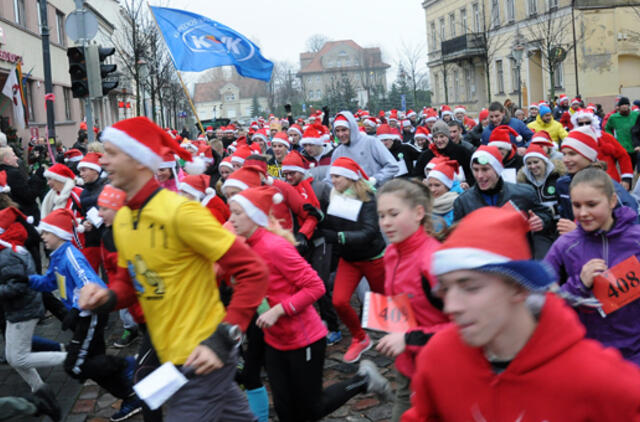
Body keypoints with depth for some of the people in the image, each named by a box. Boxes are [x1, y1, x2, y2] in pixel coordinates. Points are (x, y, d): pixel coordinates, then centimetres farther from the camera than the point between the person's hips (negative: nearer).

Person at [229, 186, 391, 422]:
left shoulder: (274, 246, -23)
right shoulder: (248, 246, 1)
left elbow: (315, 287, -23)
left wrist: (277, 310, -26)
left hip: (303, 340, -7)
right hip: (275, 341, 7)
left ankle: (363, 380, 24)